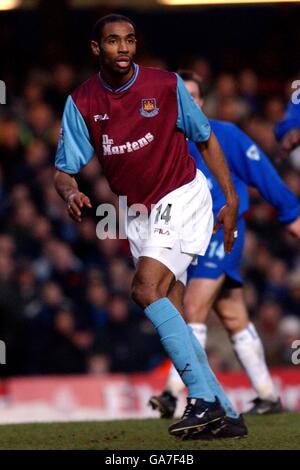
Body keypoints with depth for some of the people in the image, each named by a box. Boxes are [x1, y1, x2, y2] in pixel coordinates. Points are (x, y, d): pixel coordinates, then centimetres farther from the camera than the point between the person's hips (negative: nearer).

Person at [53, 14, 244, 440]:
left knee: (146, 289, -24)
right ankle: (225, 412, 7)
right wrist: (71, 193, -27)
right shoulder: (82, 102, -2)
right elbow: (64, 169, -3)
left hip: (183, 197, -5)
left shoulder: (166, 85, -8)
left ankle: (204, 399, -24)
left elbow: (206, 139, 4)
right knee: (167, 316, 0)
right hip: (138, 214, 5)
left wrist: (231, 199, 1)